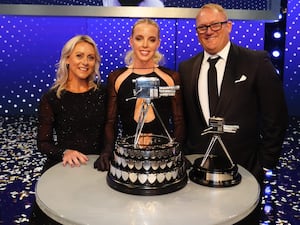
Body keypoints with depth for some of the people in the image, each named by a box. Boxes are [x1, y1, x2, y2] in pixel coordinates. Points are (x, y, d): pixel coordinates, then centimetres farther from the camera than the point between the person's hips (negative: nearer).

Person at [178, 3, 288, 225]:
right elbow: (183, 117, 10)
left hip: (243, 168, -2)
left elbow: (275, 117, -4)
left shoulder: (257, 62, -7)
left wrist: (266, 162, -4)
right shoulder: (186, 68, 4)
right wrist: (185, 154, 3)